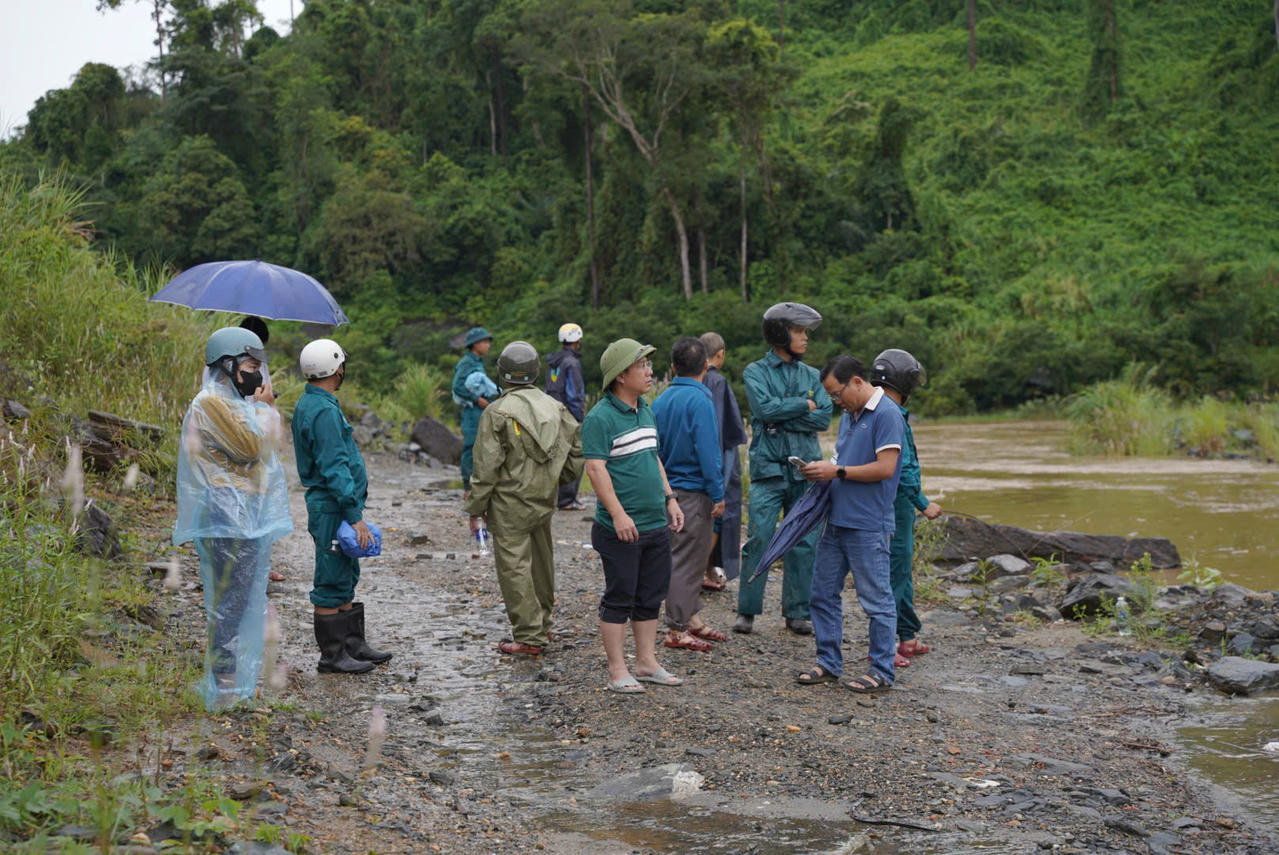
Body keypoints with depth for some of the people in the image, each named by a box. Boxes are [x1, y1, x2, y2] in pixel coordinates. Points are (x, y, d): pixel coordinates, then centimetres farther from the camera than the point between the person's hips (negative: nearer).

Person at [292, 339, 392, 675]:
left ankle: (353, 644, 25)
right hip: (333, 508, -11)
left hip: (329, 504, 11)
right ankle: (332, 656, 3)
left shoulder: (308, 404, 14)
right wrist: (354, 515, -22)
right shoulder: (324, 411, -20)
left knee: (345, 580, 16)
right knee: (333, 584, -3)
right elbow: (335, 468, -23)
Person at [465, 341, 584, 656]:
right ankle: (542, 625, 32)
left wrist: (476, 504, -4)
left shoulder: (497, 412, -13)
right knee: (541, 562, 18)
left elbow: (487, 466, -13)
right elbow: (578, 445, 10)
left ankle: (528, 637, -5)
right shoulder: (554, 407, 4)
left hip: (510, 503, -6)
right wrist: (561, 477, 24)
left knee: (514, 567, -3)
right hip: (545, 500, 6)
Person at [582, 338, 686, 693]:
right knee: (619, 598, 1)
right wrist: (618, 514, -23)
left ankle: (646, 662, 23)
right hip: (621, 528, -8)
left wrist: (669, 498, 17)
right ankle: (617, 670, 9)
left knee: (650, 597, 13)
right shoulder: (600, 417, -13)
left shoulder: (645, 410, 14)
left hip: (656, 524, 8)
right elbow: (595, 467, -18)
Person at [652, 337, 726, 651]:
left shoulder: (660, 401, 7)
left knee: (689, 558, 18)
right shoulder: (699, 400, -16)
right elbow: (707, 451, -19)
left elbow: (655, 449, 12)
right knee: (686, 560, -2)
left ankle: (691, 619, 26)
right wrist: (718, 494, -14)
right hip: (693, 492, -8)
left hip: (670, 490, 8)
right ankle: (676, 630, 3)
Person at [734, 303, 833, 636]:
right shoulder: (755, 372, 3)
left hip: (805, 468, 3)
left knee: (804, 542, 5)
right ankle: (747, 611, 5)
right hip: (769, 468, -3)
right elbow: (765, 408, -14)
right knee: (758, 539, -6)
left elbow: (824, 418, -1)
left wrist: (782, 418, -9)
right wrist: (804, 405, -5)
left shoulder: (811, 375, 13)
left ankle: (798, 613, 14)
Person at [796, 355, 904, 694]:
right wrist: (822, 469, 3)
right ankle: (828, 663, 23)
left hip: (868, 525, -9)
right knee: (824, 593, 12)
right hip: (836, 519, 9)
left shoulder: (886, 414, -12)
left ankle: (882, 671, 10)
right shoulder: (848, 415, 15)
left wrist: (837, 472, -14)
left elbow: (885, 468, -19)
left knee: (876, 599, 0)